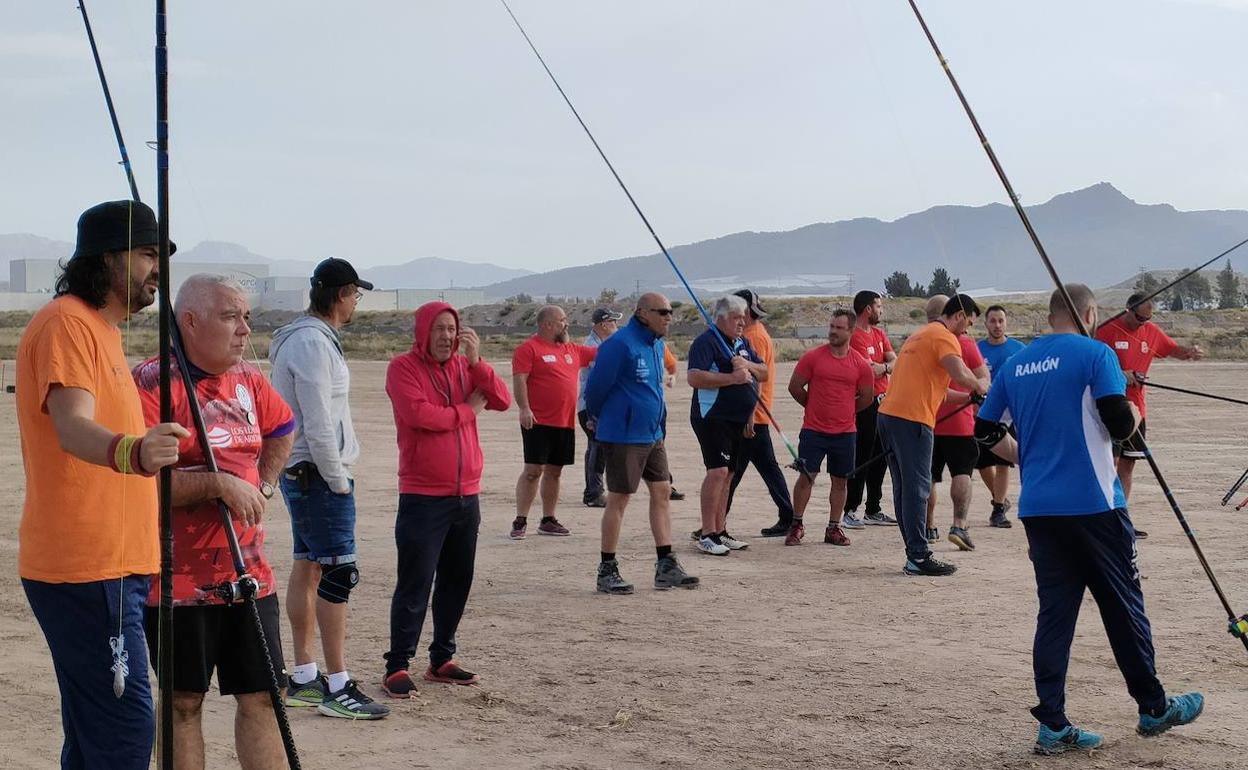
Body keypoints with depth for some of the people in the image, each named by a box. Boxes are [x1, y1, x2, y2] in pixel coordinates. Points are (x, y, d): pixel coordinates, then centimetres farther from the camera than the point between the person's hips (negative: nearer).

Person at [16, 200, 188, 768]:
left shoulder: (101, 328, 20)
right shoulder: (66, 323, -13)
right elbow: (72, 427, -30)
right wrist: (130, 451, -47)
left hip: (109, 565, 10)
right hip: (85, 570, -10)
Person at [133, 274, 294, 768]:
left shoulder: (248, 379, 8)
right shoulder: (152, 383, -13)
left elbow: (282, 431, 28)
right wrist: (219, 483, -23)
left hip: (249, 573, 6)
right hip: (179, 579, -6)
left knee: (261, 696, 7)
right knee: (183, 703, 6)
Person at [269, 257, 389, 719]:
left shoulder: (309, 338, 16)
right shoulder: (313, 343, -17)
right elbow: (318, 425, -22)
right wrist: (338, 481, -15)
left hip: (302, 473, 11)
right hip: (318, 474, -11)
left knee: (307, 568, 13)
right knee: (337, 573, -10)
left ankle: (303, 677, 20)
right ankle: (338, 688, -9)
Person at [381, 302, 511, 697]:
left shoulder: (465, 366, 11)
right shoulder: (404, 367, -5)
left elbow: (503, 400, 1)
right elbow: (417, 414, -20)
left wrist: (476, 360, -11)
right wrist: (466, 410, -7)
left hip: (466, 494, 6)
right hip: (423, 496, -6)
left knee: (457, 579, 12)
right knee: (415, 583, -6)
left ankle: (441, 660, 22)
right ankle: (397, 667, 0)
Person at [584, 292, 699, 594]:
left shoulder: (657, 345, 11)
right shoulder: (621, 344, -18)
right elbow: (596, 386, -11)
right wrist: (597, 418, 5)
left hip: (652, 434, 9)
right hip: (623, 436, -9)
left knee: (662, 492, 8)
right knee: (618, 498, -3)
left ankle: (666, 566, 13)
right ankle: (607, 571, 6)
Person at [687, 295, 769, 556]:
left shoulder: (743, 343, 17)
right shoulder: (706, 341, -10)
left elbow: (764, 374, 17)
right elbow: (694, 377, -23)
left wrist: (748, 365, -5)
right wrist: (732, 378, -24)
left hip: (738, 419, 9)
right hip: (712, 417, -9)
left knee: (727, 474, 12)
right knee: (717, 471, -17)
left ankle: (720, 532, 19)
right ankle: (707, 536, -16)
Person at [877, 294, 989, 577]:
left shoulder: (920, 335, 24)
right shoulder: (944, 337, -6)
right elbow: (961, 375, -22)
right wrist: (980, 386, -2)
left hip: (888, 414, 9)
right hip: (913, 419, -9)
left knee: (904, 487, 11)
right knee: (917, 487, -7)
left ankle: (915, 553, 16)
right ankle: (918, 556, -6)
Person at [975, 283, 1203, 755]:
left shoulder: (1016, 364, 11)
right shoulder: (1094, 354, -6)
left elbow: (985, 432, 13)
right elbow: (1118, 423, -15)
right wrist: (1134, 415, 7)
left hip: (1037, 509, 5)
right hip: (1092, 503, -5)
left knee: (1055, 611, 7)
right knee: (1123, 604, 8)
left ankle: (1052, 725, 3)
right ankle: (1153, 708, 21)